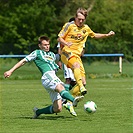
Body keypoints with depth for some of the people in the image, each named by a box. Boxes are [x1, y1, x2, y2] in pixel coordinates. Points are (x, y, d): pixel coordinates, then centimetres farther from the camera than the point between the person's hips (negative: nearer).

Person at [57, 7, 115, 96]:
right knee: (76, 66, -37)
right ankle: (81, 87, -51)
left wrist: (107, 35, 23)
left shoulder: (86, 28, 14)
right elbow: (59, 39, -2)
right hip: (67, 52, -6)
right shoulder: (69, 25, -2)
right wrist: (66, 43, -22)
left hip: (77, 55, 6)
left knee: (83, 81, -5)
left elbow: (94, 35, 33)